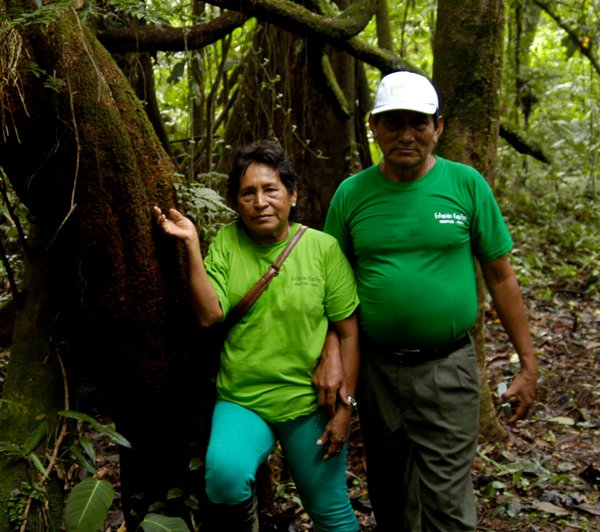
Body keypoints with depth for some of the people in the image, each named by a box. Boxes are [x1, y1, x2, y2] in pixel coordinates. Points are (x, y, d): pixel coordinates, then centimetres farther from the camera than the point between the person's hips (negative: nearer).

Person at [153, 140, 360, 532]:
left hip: (310, 402, 0)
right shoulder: (226, 243, -1)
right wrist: (192, 244, -17)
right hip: (242, 401, 0)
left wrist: (345, 405, -5)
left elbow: (348, 332, -3)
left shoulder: (323, 248, -6)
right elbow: (209, 314, -11)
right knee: (225, 473, -29)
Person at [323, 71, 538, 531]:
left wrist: (528, 365, 0)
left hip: (447, 368, -2)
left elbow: (501, 277, 0)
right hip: (376, 367, 3)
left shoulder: (466, 184, -4)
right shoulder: (351, 194, -1)